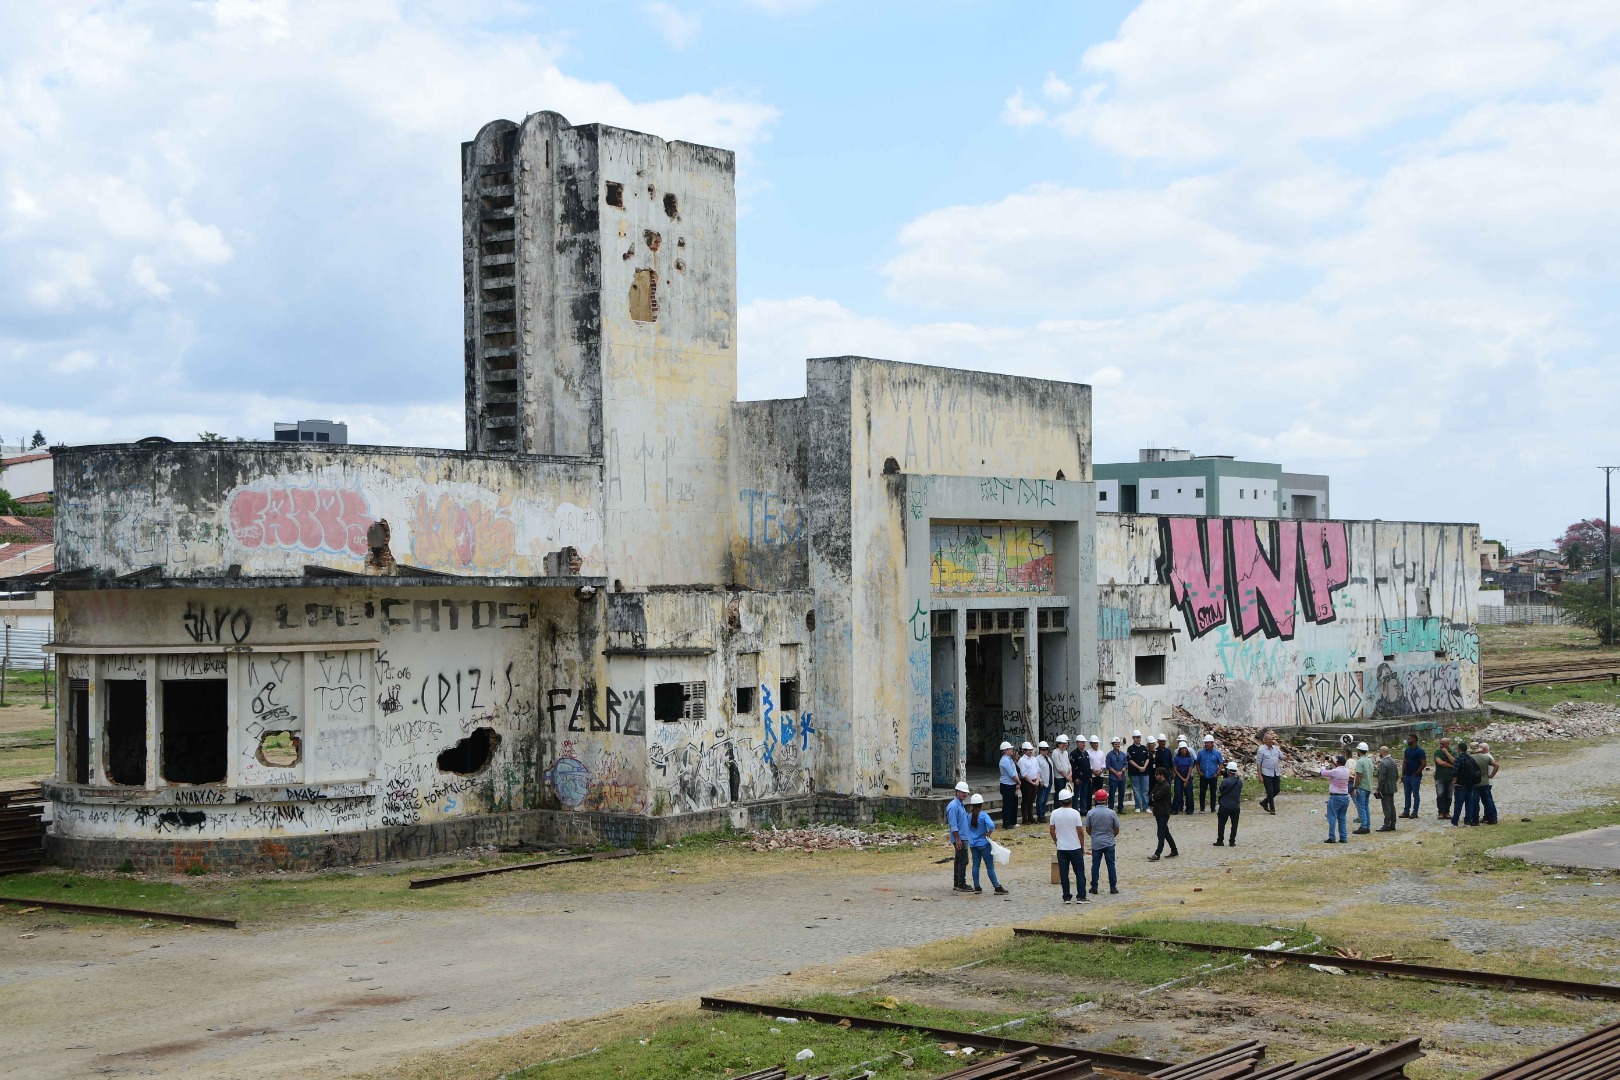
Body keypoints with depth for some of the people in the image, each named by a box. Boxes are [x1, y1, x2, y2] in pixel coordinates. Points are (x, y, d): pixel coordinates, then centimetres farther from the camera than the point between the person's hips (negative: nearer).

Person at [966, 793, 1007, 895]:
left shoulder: (969, 816, 2)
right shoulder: (983, 815, -14)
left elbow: (967, 829, 8)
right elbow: (991, 825, -29)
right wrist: (988, 833, -13)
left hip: (973, 844, 5)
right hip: (983, 844, -5)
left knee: (975, 865, 11)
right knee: (990, 866, -3)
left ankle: (977, 887, 14)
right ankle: (997, 888, -2)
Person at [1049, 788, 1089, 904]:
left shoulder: (1055, 813, -3)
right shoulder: (1075, 813, -11)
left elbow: (1051, 831, 1)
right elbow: (1079, 831, -8)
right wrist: (1082, 846, 4)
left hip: (1061, 849, 2)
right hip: (1075, 847, -2)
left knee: (1063, 874, 7)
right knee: (1080, 873, 6)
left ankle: (1067, 897, 7)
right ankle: (1081, 897, 3)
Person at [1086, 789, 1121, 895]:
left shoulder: (1091, 813, -7)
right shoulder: (1111, 813, -8)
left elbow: (1087, 829, 1)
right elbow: (1117, 829, -1)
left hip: (1096, 843, 0)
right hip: (1109, 843, 0)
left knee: (1095, 865, 7)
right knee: (1111, 865, 7)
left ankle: (1094, 887, 9)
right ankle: (1113, 887, 8)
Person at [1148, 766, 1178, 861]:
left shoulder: (1166, 786, -16)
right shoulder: (1158, 785, 14)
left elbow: (1156, 797, -20)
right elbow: (1151, 796, 9)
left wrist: (1153, 797, 0)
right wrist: (1153, 797, -10)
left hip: (1164, 813, -10)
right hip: (1158, 812, 10)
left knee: (1161, 834, -11)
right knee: (1166, 833, 15)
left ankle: (1157, 854, -16)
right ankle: (1174, 851, 25)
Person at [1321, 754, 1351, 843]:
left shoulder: (1334, 771, -18)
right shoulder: (1347, 771, 1)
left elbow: (1323, 773, -4)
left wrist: (1323, 763, 12)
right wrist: (1332, 763, 27)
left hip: (1335, 797, -6)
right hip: (1345, 797, 6)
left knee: (1332, 818, 0)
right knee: (1342, 819, 12)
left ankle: (1331, 838, -2)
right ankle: (1343, 838, 11)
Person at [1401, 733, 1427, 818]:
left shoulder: (1420, 751, -11)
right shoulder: (1407, 750, 11)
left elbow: (1424, 764, -14)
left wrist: (1416, 773, -13)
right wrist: (1403, 774, 9)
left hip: (1415, 776, -7)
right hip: (1407, 775, 7)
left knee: (1416, 795, 1)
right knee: (1407, 794, 9)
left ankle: (1414, 812, 4)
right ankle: (1406, 811, 13)